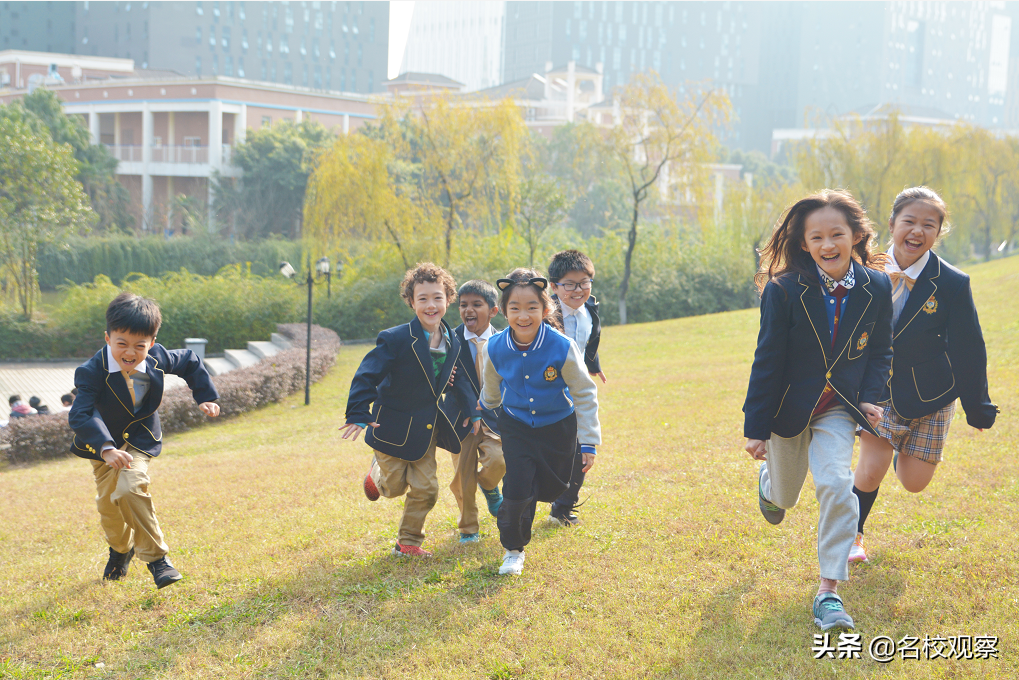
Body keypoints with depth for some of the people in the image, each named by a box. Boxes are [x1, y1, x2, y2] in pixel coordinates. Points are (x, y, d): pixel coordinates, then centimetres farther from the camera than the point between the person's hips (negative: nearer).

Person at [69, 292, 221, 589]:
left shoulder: (157, 359, -17)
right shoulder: (92, 372, -29)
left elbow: (190, 361, 5)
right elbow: (80, 415, -41)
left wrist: (206, 396, 1)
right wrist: (106, 448, -54)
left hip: (139, 440, 0)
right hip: (104, 443, 1)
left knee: (130, 489, -25)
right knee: (107, 502, 10)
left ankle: (155, 556, -14)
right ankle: (120, 548, 43)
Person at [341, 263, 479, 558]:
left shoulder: (452, 342, -2)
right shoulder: (395, 340, -22)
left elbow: (455, 378, 14)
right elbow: (367, 375, -23)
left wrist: (472, 409, 8)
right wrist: (359, 416, -30)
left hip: (427, 428, 5)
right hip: (394, 426, -5)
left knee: (426, 488, 1)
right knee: (395, 487, 6)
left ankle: (408, 542, 20)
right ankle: (378, 472, 43)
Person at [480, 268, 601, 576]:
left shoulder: (562, 348, -25)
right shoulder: (494, 349, -19)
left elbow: (585, 394, -12)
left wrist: (589, 443, -10)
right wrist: (484, 408, 25)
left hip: (558, 427, 0)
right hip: (516, 426, 0)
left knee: (548, 489, 12)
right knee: (517, 491, -12)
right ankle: (513, 549, 12)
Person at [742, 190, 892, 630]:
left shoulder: (876, 287, -10)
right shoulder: (783, 291, -19)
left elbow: (880, 351, 5)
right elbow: (767, 361, -14)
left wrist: (869, 397, -10)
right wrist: (756, 428, -12)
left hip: (838, 409, 1)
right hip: (790, 408, 0)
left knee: (836, 484, -22)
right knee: (784, 498, 18)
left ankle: (829, 592, -11)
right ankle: (769, 478, 59)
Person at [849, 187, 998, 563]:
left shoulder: (953, 284, -16)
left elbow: (968, 349, -8)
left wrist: (978, 408, -3)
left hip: (931, 395, 0)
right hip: (880, 389, 0)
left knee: (914, 482, 5)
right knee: (871, 470, -13)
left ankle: (902, 448, 42)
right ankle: (853, 535, 14)